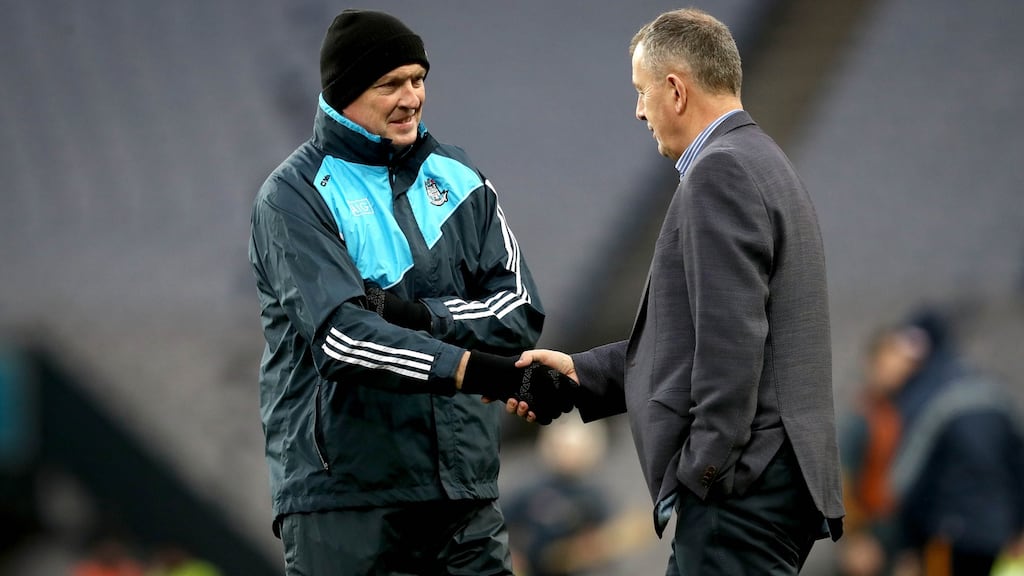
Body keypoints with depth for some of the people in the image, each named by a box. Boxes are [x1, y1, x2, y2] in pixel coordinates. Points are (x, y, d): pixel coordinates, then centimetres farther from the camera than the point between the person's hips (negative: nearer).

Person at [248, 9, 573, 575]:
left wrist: (413, 312, -15)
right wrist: (485, 373, -27)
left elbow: (520, 311, 4)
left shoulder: (458, 181, 13)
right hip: (342, 486, -4)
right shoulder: (295, 196, -4)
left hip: (460, 485, 4)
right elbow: (340, 337, -18)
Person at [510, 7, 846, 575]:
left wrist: (707, 472, -19)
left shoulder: (720, 172, -13)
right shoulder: (756, 163, 20)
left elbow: (730, 336, -20)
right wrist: (580, 374, 18)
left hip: (741, 488, -11)